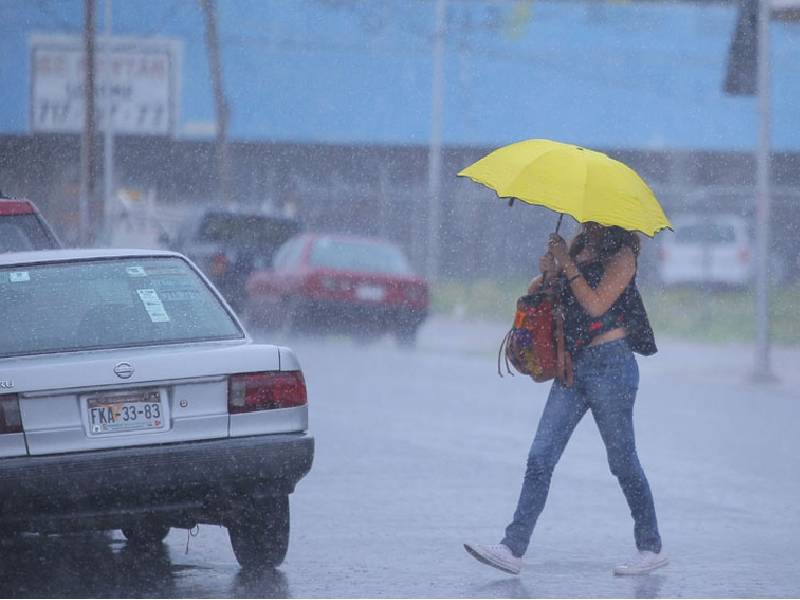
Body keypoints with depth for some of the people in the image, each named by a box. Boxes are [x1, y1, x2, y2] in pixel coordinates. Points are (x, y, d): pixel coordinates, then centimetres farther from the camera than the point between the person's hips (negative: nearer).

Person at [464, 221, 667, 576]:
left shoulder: (621, 254, -7)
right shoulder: (579, 248, 14)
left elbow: (596, 305, -17)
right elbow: (535, 294, 14)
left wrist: (566, 264, -14)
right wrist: (546, 273, -7)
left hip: (610, 363, -7)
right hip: (574, 365, 7)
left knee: (622, 460, 1)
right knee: (541, 457, -2)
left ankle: (651, 549, 14)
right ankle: (513, 549, -6)